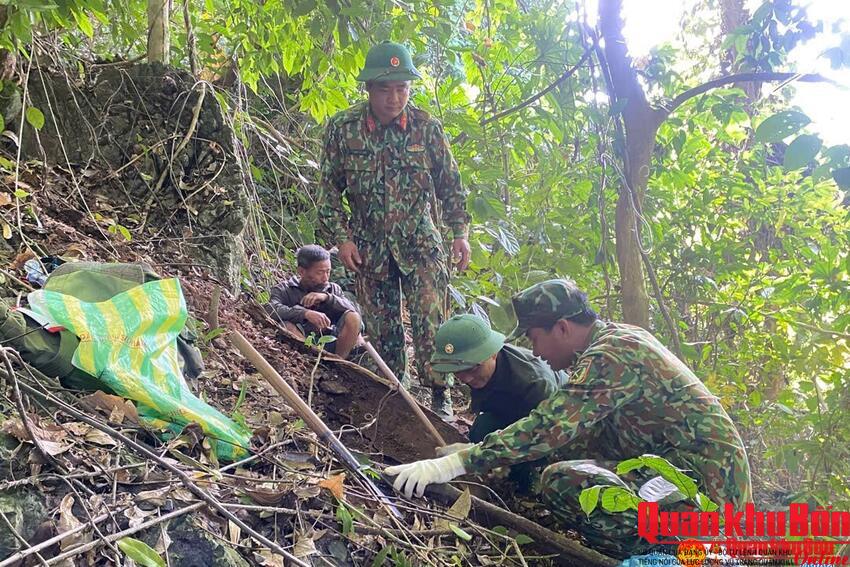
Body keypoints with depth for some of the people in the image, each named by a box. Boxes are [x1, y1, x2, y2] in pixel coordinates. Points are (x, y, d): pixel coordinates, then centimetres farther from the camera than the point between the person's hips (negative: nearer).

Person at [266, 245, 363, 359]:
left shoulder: (333, 289, 15)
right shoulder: (284, 290, 5)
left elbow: (353, 310, -2)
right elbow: (272, 310, -18)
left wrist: (327, 297, -15)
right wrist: (305, 313, -31)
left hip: (330, 344, 2)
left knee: (352, 317, -20)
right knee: (287, 326, -31)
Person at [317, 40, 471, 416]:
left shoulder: (426, 126, -4)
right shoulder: (342, 128, -5)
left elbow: (450, 185, 4)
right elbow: (330, 189, 2)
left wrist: (460, 233, 0)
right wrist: (341, 237, -5)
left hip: (420, 242, -1)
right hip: (369, 246, 1)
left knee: (430, 322, -7)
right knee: (382, 326, 8)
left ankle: (440, 397, 7)